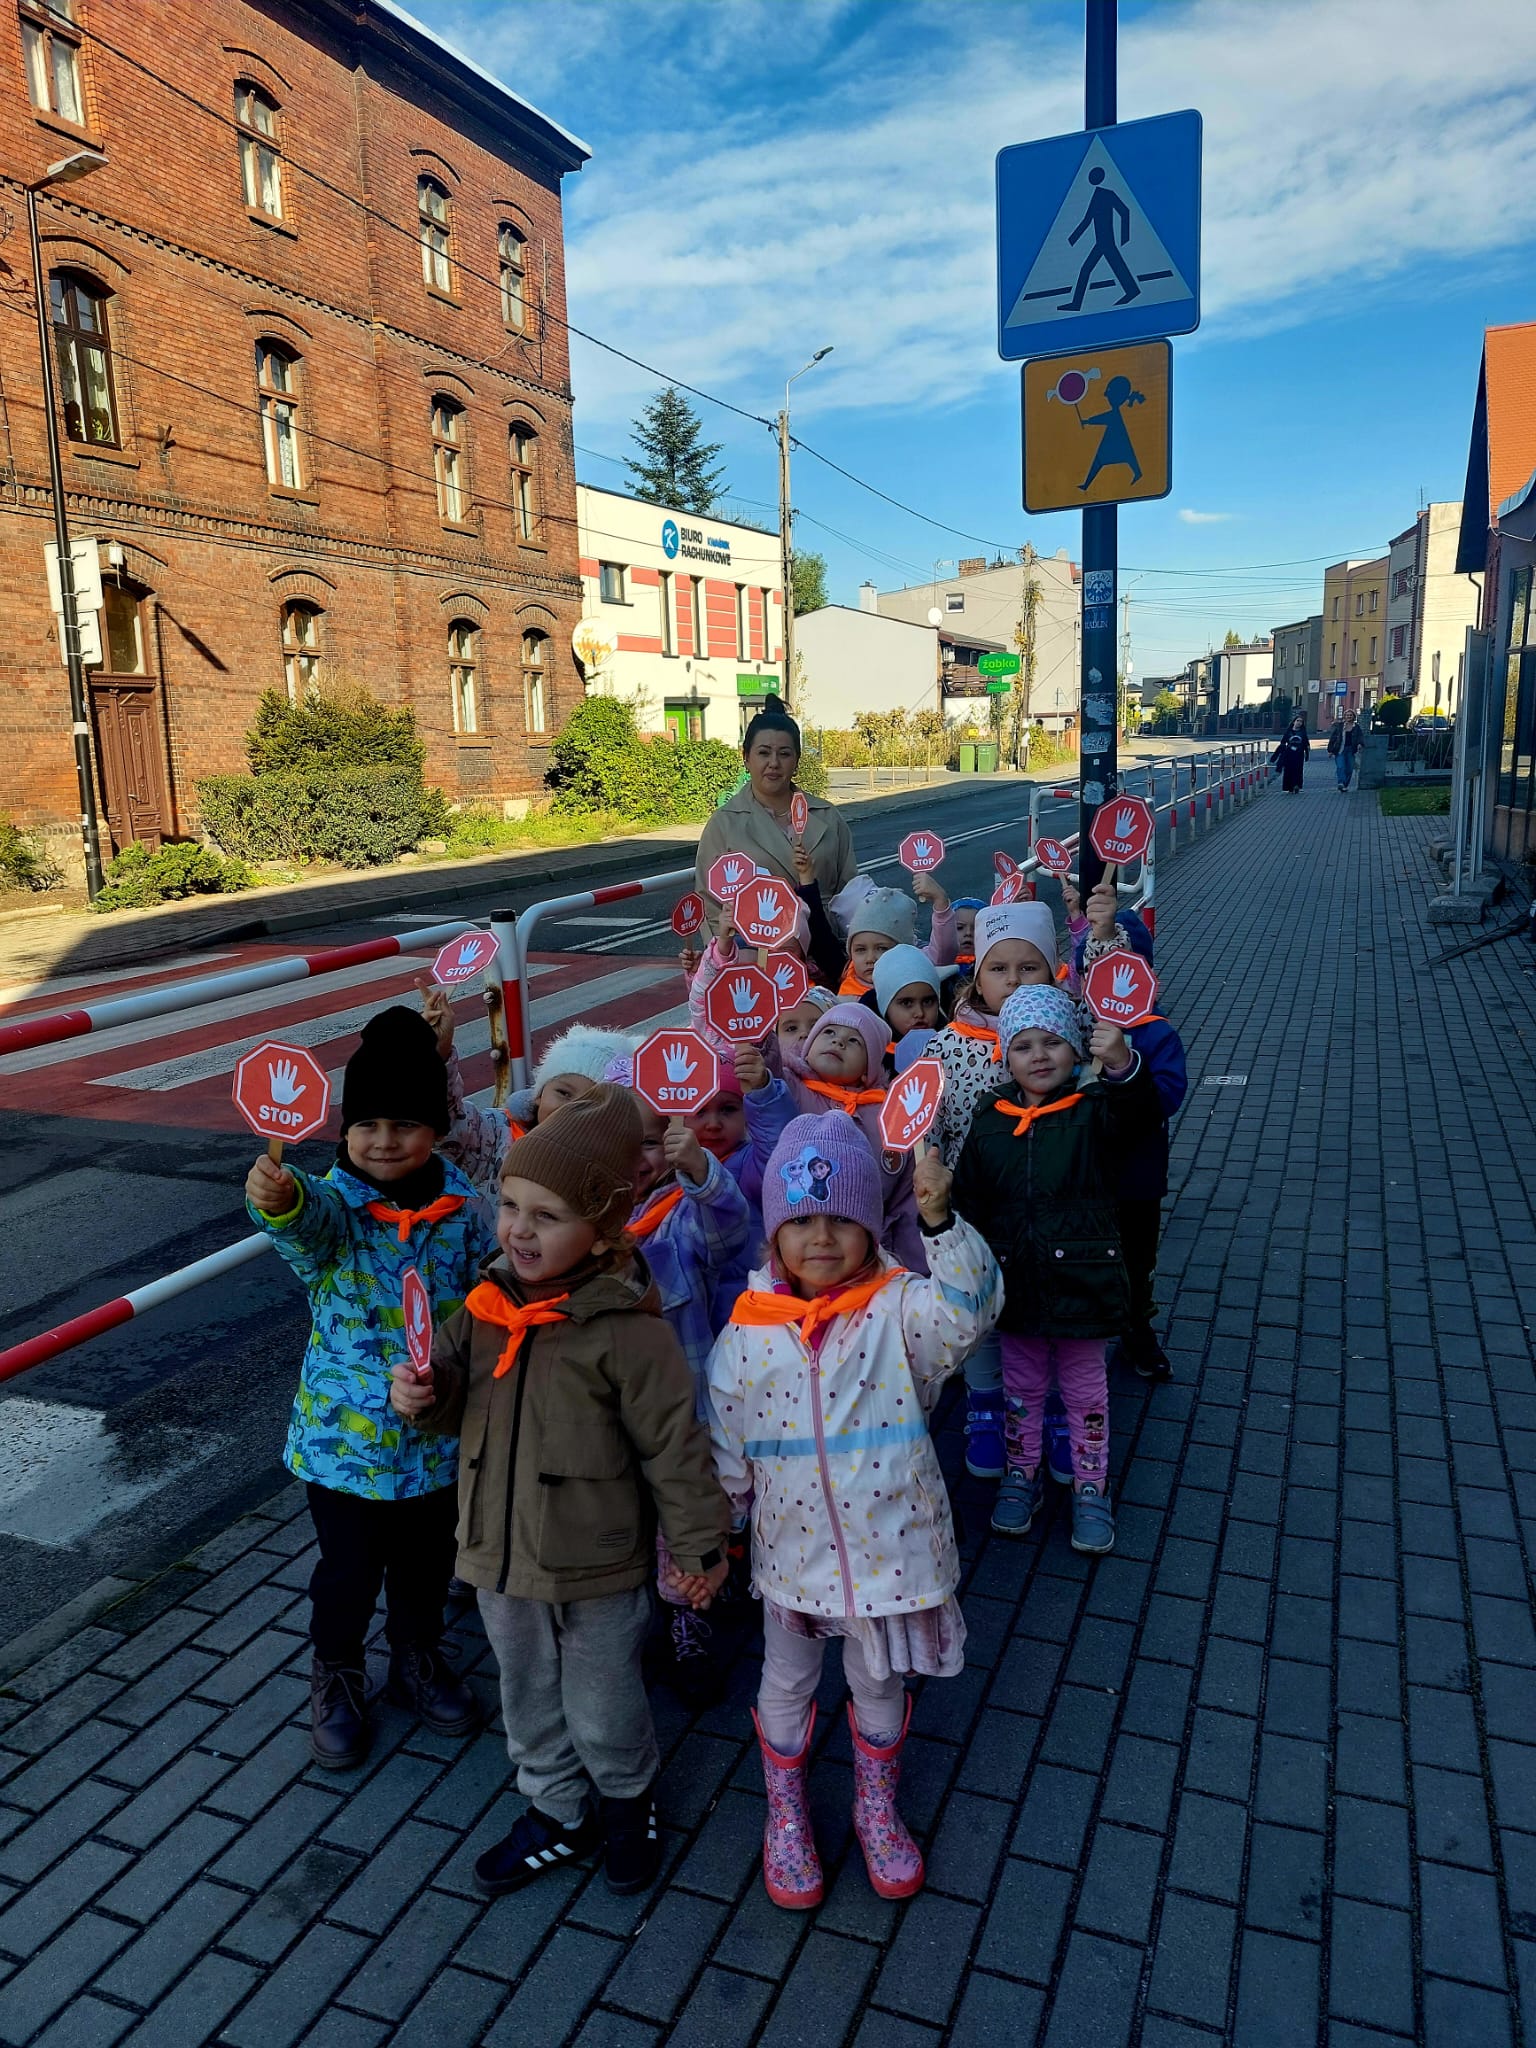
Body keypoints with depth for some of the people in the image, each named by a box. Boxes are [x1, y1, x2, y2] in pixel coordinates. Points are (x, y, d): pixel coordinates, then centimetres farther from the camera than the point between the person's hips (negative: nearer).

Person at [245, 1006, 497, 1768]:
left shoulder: (462, 1207, -9)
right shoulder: (331, 1203, -17)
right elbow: (309, 1221, -42)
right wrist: (281, 1199, -64)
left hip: (439, 1437, 3)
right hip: (345, 1438, -2)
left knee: (427, 1562, 21)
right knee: (348, 1570, 13)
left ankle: (419, 1657, 48)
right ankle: (336, 1676, 41)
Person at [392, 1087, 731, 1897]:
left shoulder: (626, 1331, -25)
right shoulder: (487, 1304, -6)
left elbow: (673, 1445, -17)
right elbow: (454, 1404, 7)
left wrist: (699, 1544, -10)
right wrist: (421, 1396, -16)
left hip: (597, 1567, -5)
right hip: (501, 1554, 6)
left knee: (602, 1710, 18)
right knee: (527, 1698, 26)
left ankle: (626, 1799, 48)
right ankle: (556, 1811, 51)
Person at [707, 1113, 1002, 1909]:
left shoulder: (897, 1309, -14)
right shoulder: (748, 1334, -10)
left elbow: (968, 1307, -36)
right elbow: (725, 1454, -1)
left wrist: (941, 1223, -49)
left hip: (886, 1546, -1)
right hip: (791, 1550, 1)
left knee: (879, 1683, 22)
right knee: (785, 1686, 21)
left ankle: (876, 1806, 50)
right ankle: (786, 1816, 48)